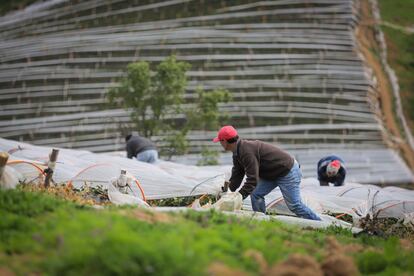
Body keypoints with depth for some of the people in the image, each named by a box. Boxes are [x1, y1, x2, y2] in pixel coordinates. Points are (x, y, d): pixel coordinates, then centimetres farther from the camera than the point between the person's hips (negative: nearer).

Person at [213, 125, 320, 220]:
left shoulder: (247, 151, -30)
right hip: (272, 173, 10)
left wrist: (238, 197, -31)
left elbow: (252, 180, -33)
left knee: (294, 205, -7)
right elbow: (236, 177, 6)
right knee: (256, 194, -1)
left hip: (288, 171, -10)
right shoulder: (238, 153, 4)